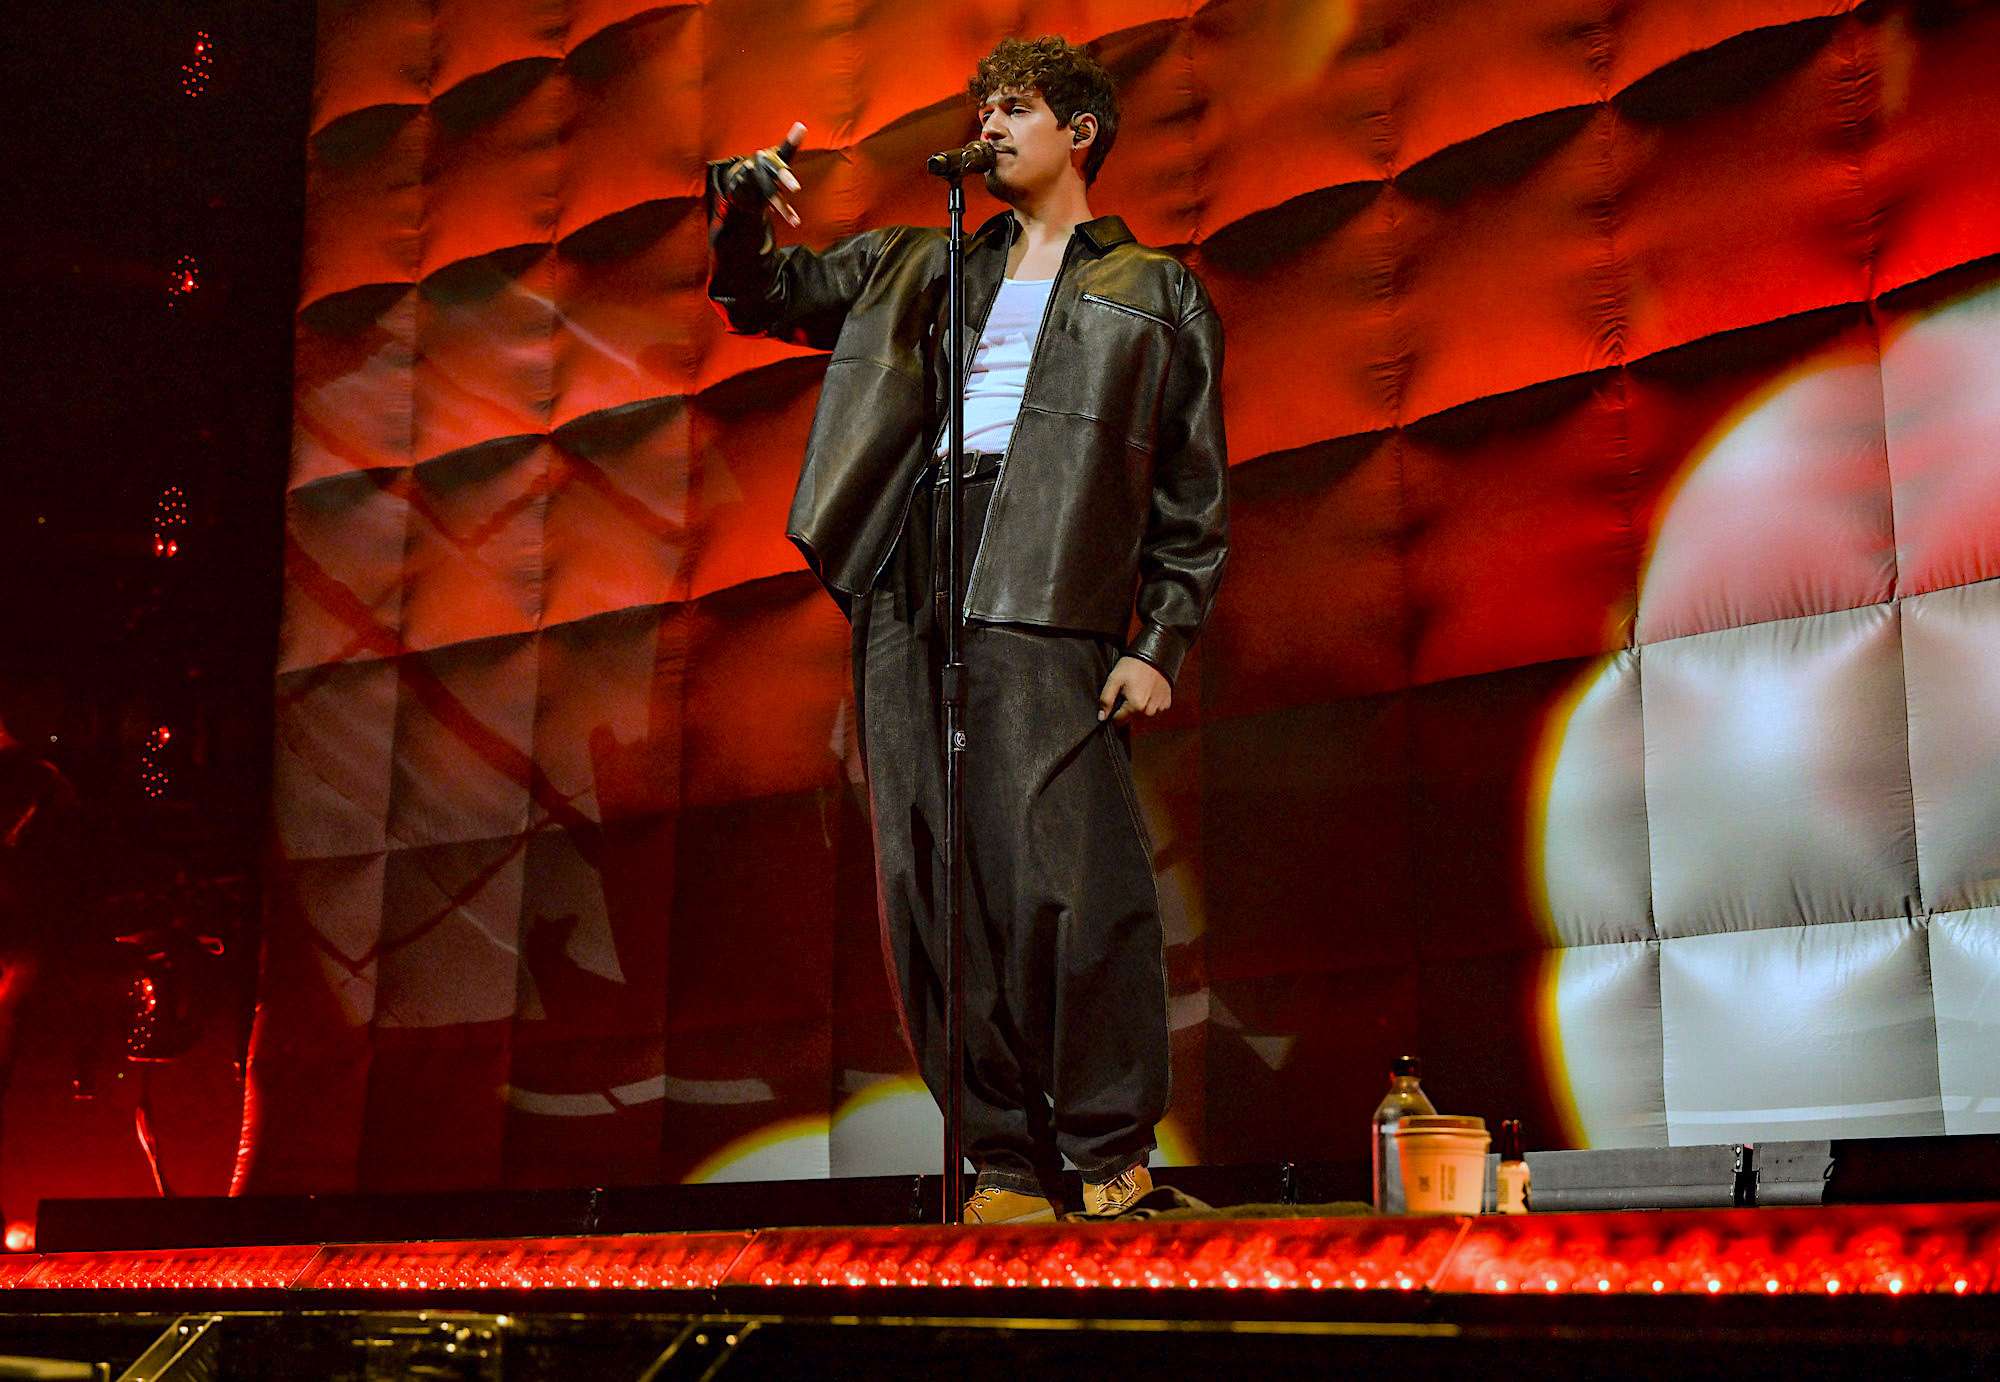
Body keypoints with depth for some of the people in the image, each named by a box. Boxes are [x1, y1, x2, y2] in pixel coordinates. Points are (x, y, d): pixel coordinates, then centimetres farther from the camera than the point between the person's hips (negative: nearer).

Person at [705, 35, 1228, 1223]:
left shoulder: (1158, 293, 16)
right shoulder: (916, 267, 27)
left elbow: (1196, 496, 10)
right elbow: (760, 293, 29)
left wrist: (1162, 645, -3)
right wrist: (743, 205, 6)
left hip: (1048, 601, -4)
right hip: (910, 597, 5)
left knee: (1066, 879, -14)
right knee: (935, 888, -1)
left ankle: (1111, 1154, 0)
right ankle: (1006, 1164, 5)